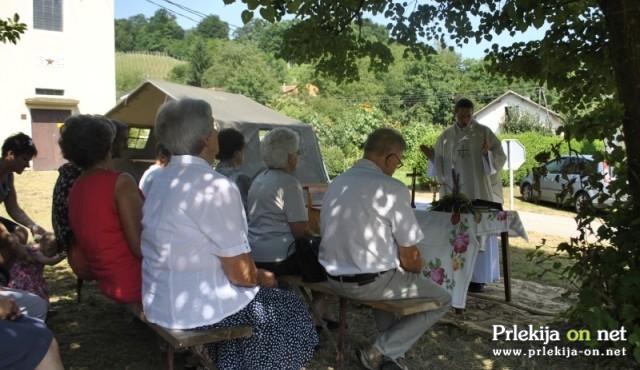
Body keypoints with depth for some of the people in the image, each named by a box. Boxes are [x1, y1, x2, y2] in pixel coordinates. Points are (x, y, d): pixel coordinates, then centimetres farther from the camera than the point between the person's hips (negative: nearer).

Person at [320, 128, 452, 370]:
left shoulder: (336, 183, 6)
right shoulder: (393, 189, -16)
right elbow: (409, 259, -13)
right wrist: (418, 266, 12)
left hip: (334, 278, 8)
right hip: (371, 281, -7)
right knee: (442, 299, 14)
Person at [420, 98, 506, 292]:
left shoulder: (484, 132, -1)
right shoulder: (446, 136, 8)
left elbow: (501, 157, -3)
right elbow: (439, 166, 12)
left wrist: (487, 153, -21)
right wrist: (432, 156, -7)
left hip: (480, 192, -3)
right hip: (454, 193, 3)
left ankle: (478, 278, 9)